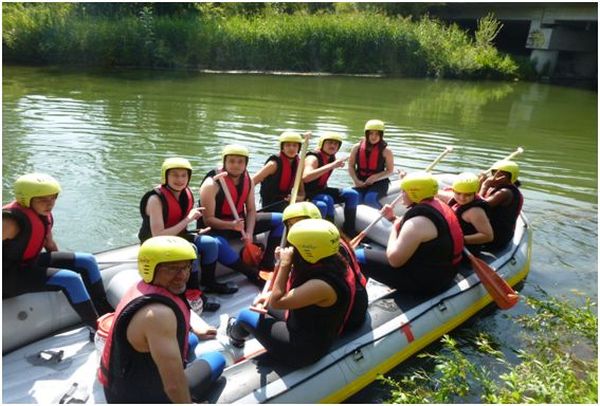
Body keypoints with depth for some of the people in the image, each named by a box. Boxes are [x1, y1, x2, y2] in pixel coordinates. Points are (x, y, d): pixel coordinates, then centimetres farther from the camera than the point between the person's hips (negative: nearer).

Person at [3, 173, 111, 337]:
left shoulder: (44, 216, 0)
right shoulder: (11, 221, -26)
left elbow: (50, 244, 17)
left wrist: (62, 263, 23)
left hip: (30, 262, 9)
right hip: (8, 275, -9)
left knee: (87, 261, 4)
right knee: (70, 279, -26)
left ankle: (105, 313, 13)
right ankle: (97, 328, -14)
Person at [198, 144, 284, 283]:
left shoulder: (248, 180, -2)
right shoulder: (211, 184, -21)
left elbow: (251, 210, -1)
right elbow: (208, 219, -22)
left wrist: (249, 233, -18)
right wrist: (231, 225, -38)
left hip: (240, 222, 6)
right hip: (217, 227, -6)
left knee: (280, 220, -2)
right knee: (217, 244, -42)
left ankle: (266, 265, -6)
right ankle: (254, 274, -23)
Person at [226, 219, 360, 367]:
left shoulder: (322, 285, -36)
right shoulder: (333, 265, -9)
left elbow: (275, 302, -25)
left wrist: (284, 264, -20)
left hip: (304, 349, -8)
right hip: (314, 336, 8)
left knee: (245, 315, 5)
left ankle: (236, 334, 38)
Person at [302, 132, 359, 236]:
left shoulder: (332, 158, 5)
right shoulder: (313, 158, -20)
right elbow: (305, 177, -43)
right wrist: (331, 166, -43)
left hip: (321, 190, 9)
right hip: (307, 194, -9)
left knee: (352, 194, -2)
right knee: (328, 200, -37)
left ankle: (349, 230, 2)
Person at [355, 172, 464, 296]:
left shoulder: (418, 221, -27)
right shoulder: (437, 205, 2)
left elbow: (394, 259, -25)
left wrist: (394, 228, -12)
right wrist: (393, 218, 7)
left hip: (426, 280, -10)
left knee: (359, 256, -7)